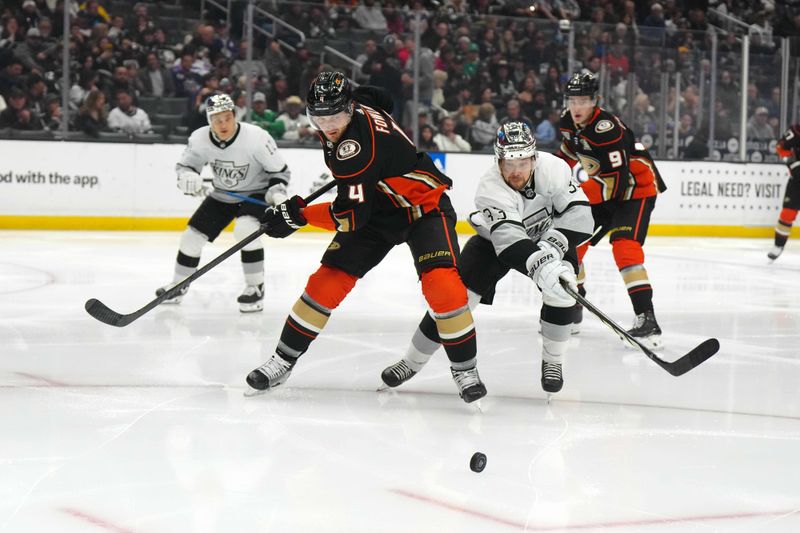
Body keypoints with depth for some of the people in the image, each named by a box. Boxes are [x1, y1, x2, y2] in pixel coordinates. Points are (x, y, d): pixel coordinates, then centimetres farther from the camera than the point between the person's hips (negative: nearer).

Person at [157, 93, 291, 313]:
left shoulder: (256, 137, -28)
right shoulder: (199, 139, -18)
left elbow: (280, 170, -16)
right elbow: (184, 165, -1)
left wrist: (277, 192, -33)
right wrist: (188, 176, -23)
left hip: (256, 193, -5)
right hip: (222, 196, 5)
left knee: (245, 229, -32)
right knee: (192, 235, 3)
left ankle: (255, 288, -17)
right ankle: (179, 285, 28)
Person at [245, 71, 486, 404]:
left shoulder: (358, 144, -33)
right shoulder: (357, 107, -7)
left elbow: (352, 215, -32)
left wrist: (298, 216, -22)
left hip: (423, 205, -8)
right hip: (377, 207, 8)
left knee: (440, 282, -27)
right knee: (328, 280, -2)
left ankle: (465, 369, -11)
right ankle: (283, 360, 7)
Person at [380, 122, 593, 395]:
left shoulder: (553, 168, -29)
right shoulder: (490, 187, -36)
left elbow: (579, 212, -27)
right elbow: (508, 238, -49)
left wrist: (552, 245, -42)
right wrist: (540, 266, -66)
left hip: (547, 236, 1)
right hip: (496, 238, -1)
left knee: (562, 288, -25)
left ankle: (552, 362, -4)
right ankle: (412, 360, 0)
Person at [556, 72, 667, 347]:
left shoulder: (607, 130, -30)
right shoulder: (569, 122, -4)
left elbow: (616, 184, -33)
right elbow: (569, 152, 20)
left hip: (636, 189, -9)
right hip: (602, 193, 9)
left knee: (625, 248, -26)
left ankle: (647, 320, -31)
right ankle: (571, 307, 24)